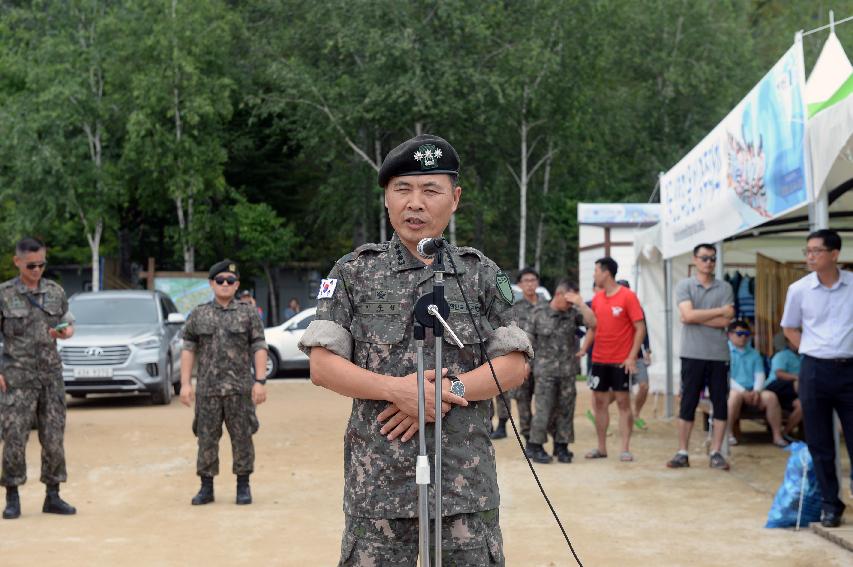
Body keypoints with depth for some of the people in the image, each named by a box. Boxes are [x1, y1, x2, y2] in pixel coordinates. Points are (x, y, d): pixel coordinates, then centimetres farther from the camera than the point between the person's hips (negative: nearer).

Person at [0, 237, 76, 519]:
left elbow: (69, 324, 14)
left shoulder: (55, 291, 6)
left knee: (54, 436, 2)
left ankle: (53, 497, 9)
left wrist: (65, 332, -10)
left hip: (50, 374, 3)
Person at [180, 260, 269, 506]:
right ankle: (206, 488, 10)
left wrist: (260, 382, -11)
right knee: (206, 439, 3)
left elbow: (259, 348, -2)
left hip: (239, 388, -1)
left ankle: (243, 487, 10)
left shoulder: (249, 313, 2)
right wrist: (185, 383, -4)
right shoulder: (198, 315, 6)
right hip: (208, 389, 1)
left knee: (242, 438, 1)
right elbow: (188, 349, 5)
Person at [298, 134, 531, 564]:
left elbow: (515, 366, 4)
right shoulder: (354, 273, 7)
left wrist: (448, 390, -12)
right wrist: (396, 389, -14)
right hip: (378, 478, 0)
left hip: (466, 479, 1)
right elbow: (322, 366, 1)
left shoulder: (481, 274, 9)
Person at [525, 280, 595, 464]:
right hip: (546, 371, -3)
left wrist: (580, 303, -15)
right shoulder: (539, 314, 0)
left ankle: (562, 446, 15)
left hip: (568, 371, 3)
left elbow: (592, 323, -10)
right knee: (544, 409, -5)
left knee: (565, 409, 5)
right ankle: (535, 446, 4)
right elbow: (529, 339, 5)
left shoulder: (573, 313, 4)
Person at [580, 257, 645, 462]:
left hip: (621, 361, -6)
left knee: (623, 401, -2)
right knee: (599, 402, 6)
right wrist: (583, 350, 4)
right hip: (599, 360, 6)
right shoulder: (597, 298, 9)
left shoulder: (627, 296, -9)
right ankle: (601, 448, 13)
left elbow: (640, 328, -9)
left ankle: (625, 449, 1)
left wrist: (632, 356, -16)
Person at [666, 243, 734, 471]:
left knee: (721, 404, 2)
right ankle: (682, 453, 8)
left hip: (718, 354, 2)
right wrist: (721, 310, -8)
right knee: (688, 403, 2)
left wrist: (696, 317, -9)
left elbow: (725, 322, -6)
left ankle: (716, 453, 9)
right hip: (692, 354, -1)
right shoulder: (684, 286, 3)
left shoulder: (725, 288, 6)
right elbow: (688, 315, -13)